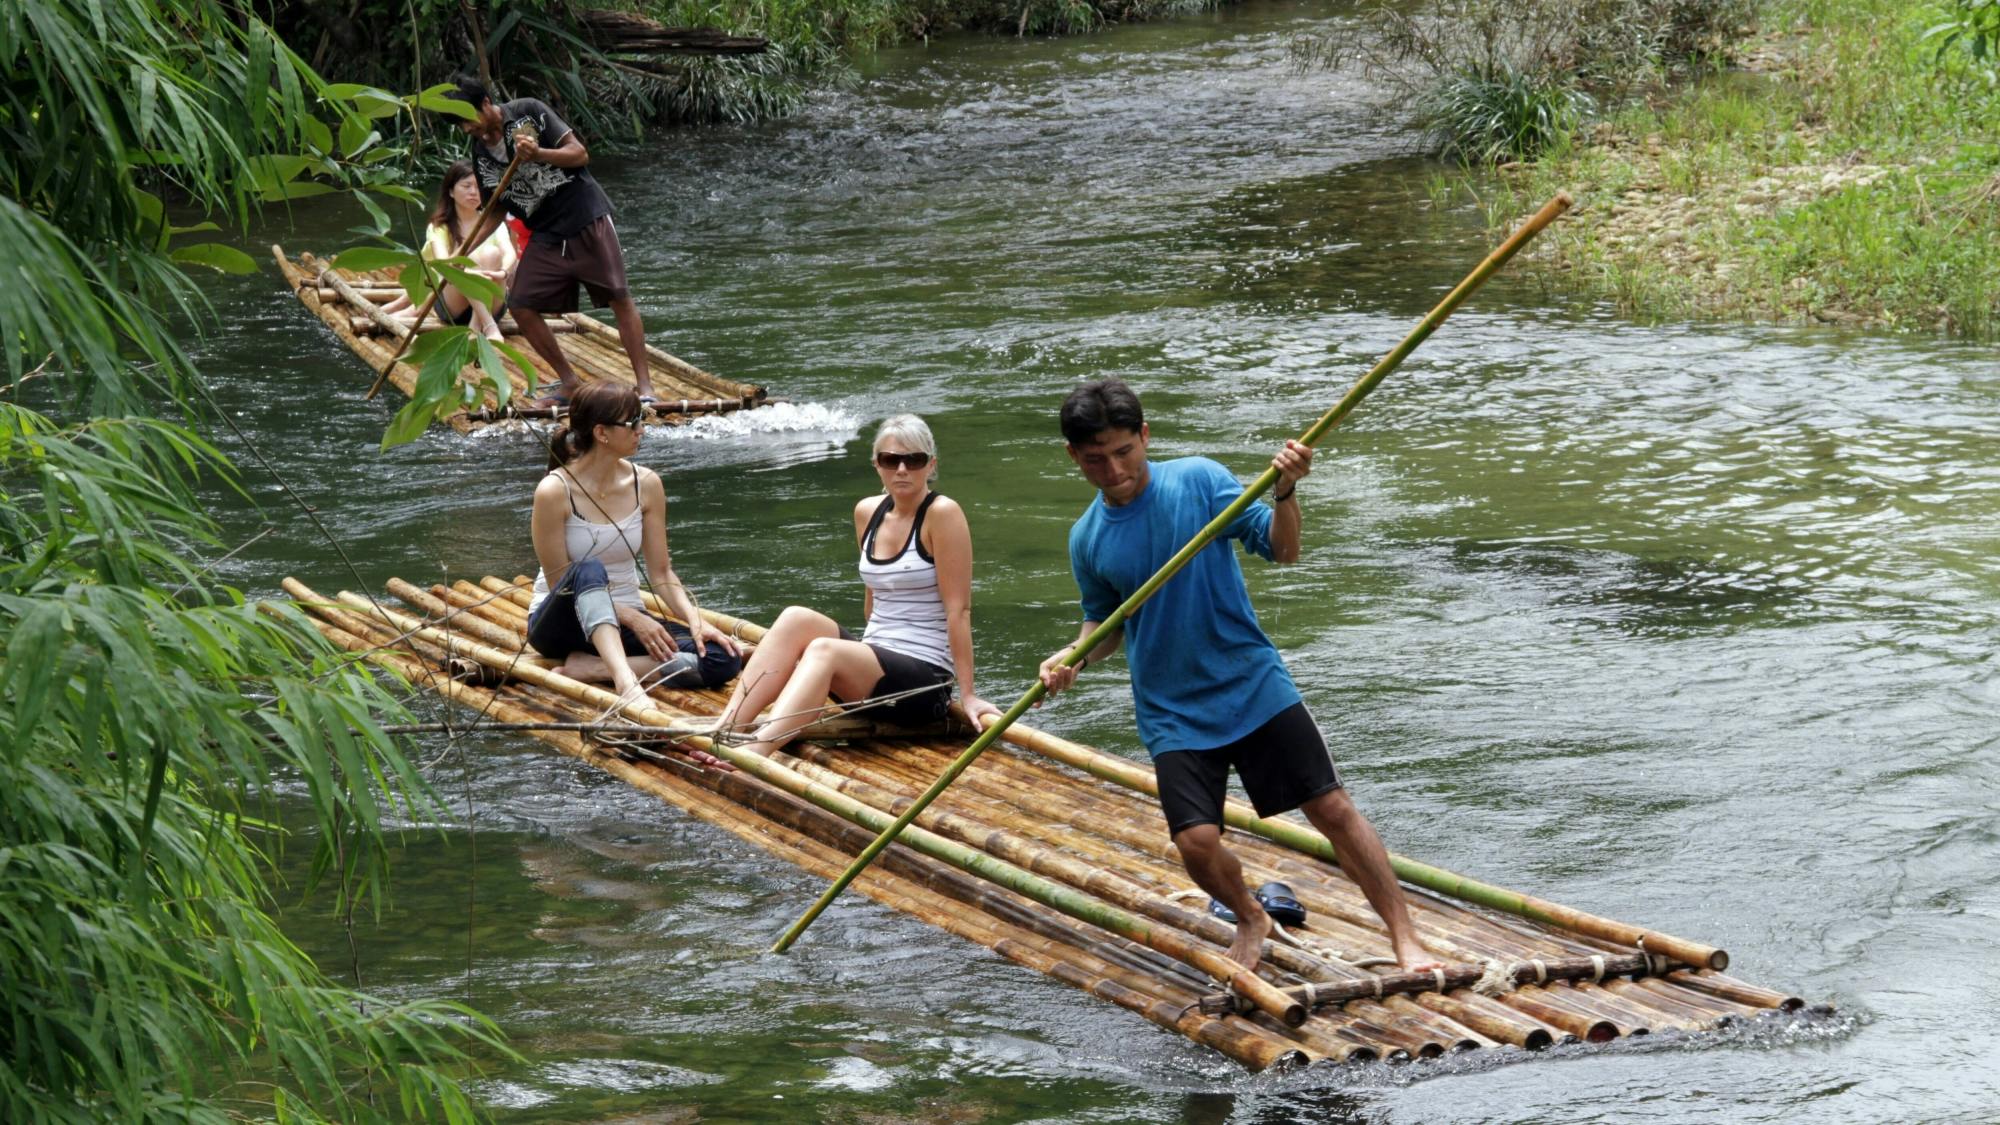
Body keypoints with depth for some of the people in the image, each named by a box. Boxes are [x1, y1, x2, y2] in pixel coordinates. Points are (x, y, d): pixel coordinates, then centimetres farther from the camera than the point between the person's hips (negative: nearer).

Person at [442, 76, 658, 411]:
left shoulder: (528, 113, -8)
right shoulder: (481, 152, 7)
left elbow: (580, 154, -11)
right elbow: (495, 211, 13)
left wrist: (539, 154, -27)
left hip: (586, 218, -6)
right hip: (546, 236, 6)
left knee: (620, 298, -9)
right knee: (521, 306, -4)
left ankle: (644, 386, -6)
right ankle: (569, 384, 8)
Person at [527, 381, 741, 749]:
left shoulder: (646, 485, 0)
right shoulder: (554, 491, -15)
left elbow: (661, 572, 2)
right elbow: (560, 581, -15)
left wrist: (695, 619, -16)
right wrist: (633, 619, -23)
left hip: (626, 618, 5)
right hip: (562, 621, -5)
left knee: (721, 659, -20)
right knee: (589, 570, -38)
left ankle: (592, 667, -28)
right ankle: (623, 677, -57)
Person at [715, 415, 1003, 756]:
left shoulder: (942, 514, -10)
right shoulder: (868, 512, 11)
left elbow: (958, 609, -12)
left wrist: (967, 695, -14)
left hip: (927, 678, -7)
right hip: (873, 663, 7)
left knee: (824, 650, -32)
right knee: (797, 619, -20)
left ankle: (752, 755, -55)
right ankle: (725, 731, -32)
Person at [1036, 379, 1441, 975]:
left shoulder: (1197, 479, -8)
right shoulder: (1087, 538, 0)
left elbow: (1281, 549, -10)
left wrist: (1284, 492, -29)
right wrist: (1074, 658, -4)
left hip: (1254, 684, -1)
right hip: (1172, 710, 1)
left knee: (1332, 809, -4)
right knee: (1196, 842, -13)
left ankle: (1405, 939, 5)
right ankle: (1250, 920, 19)